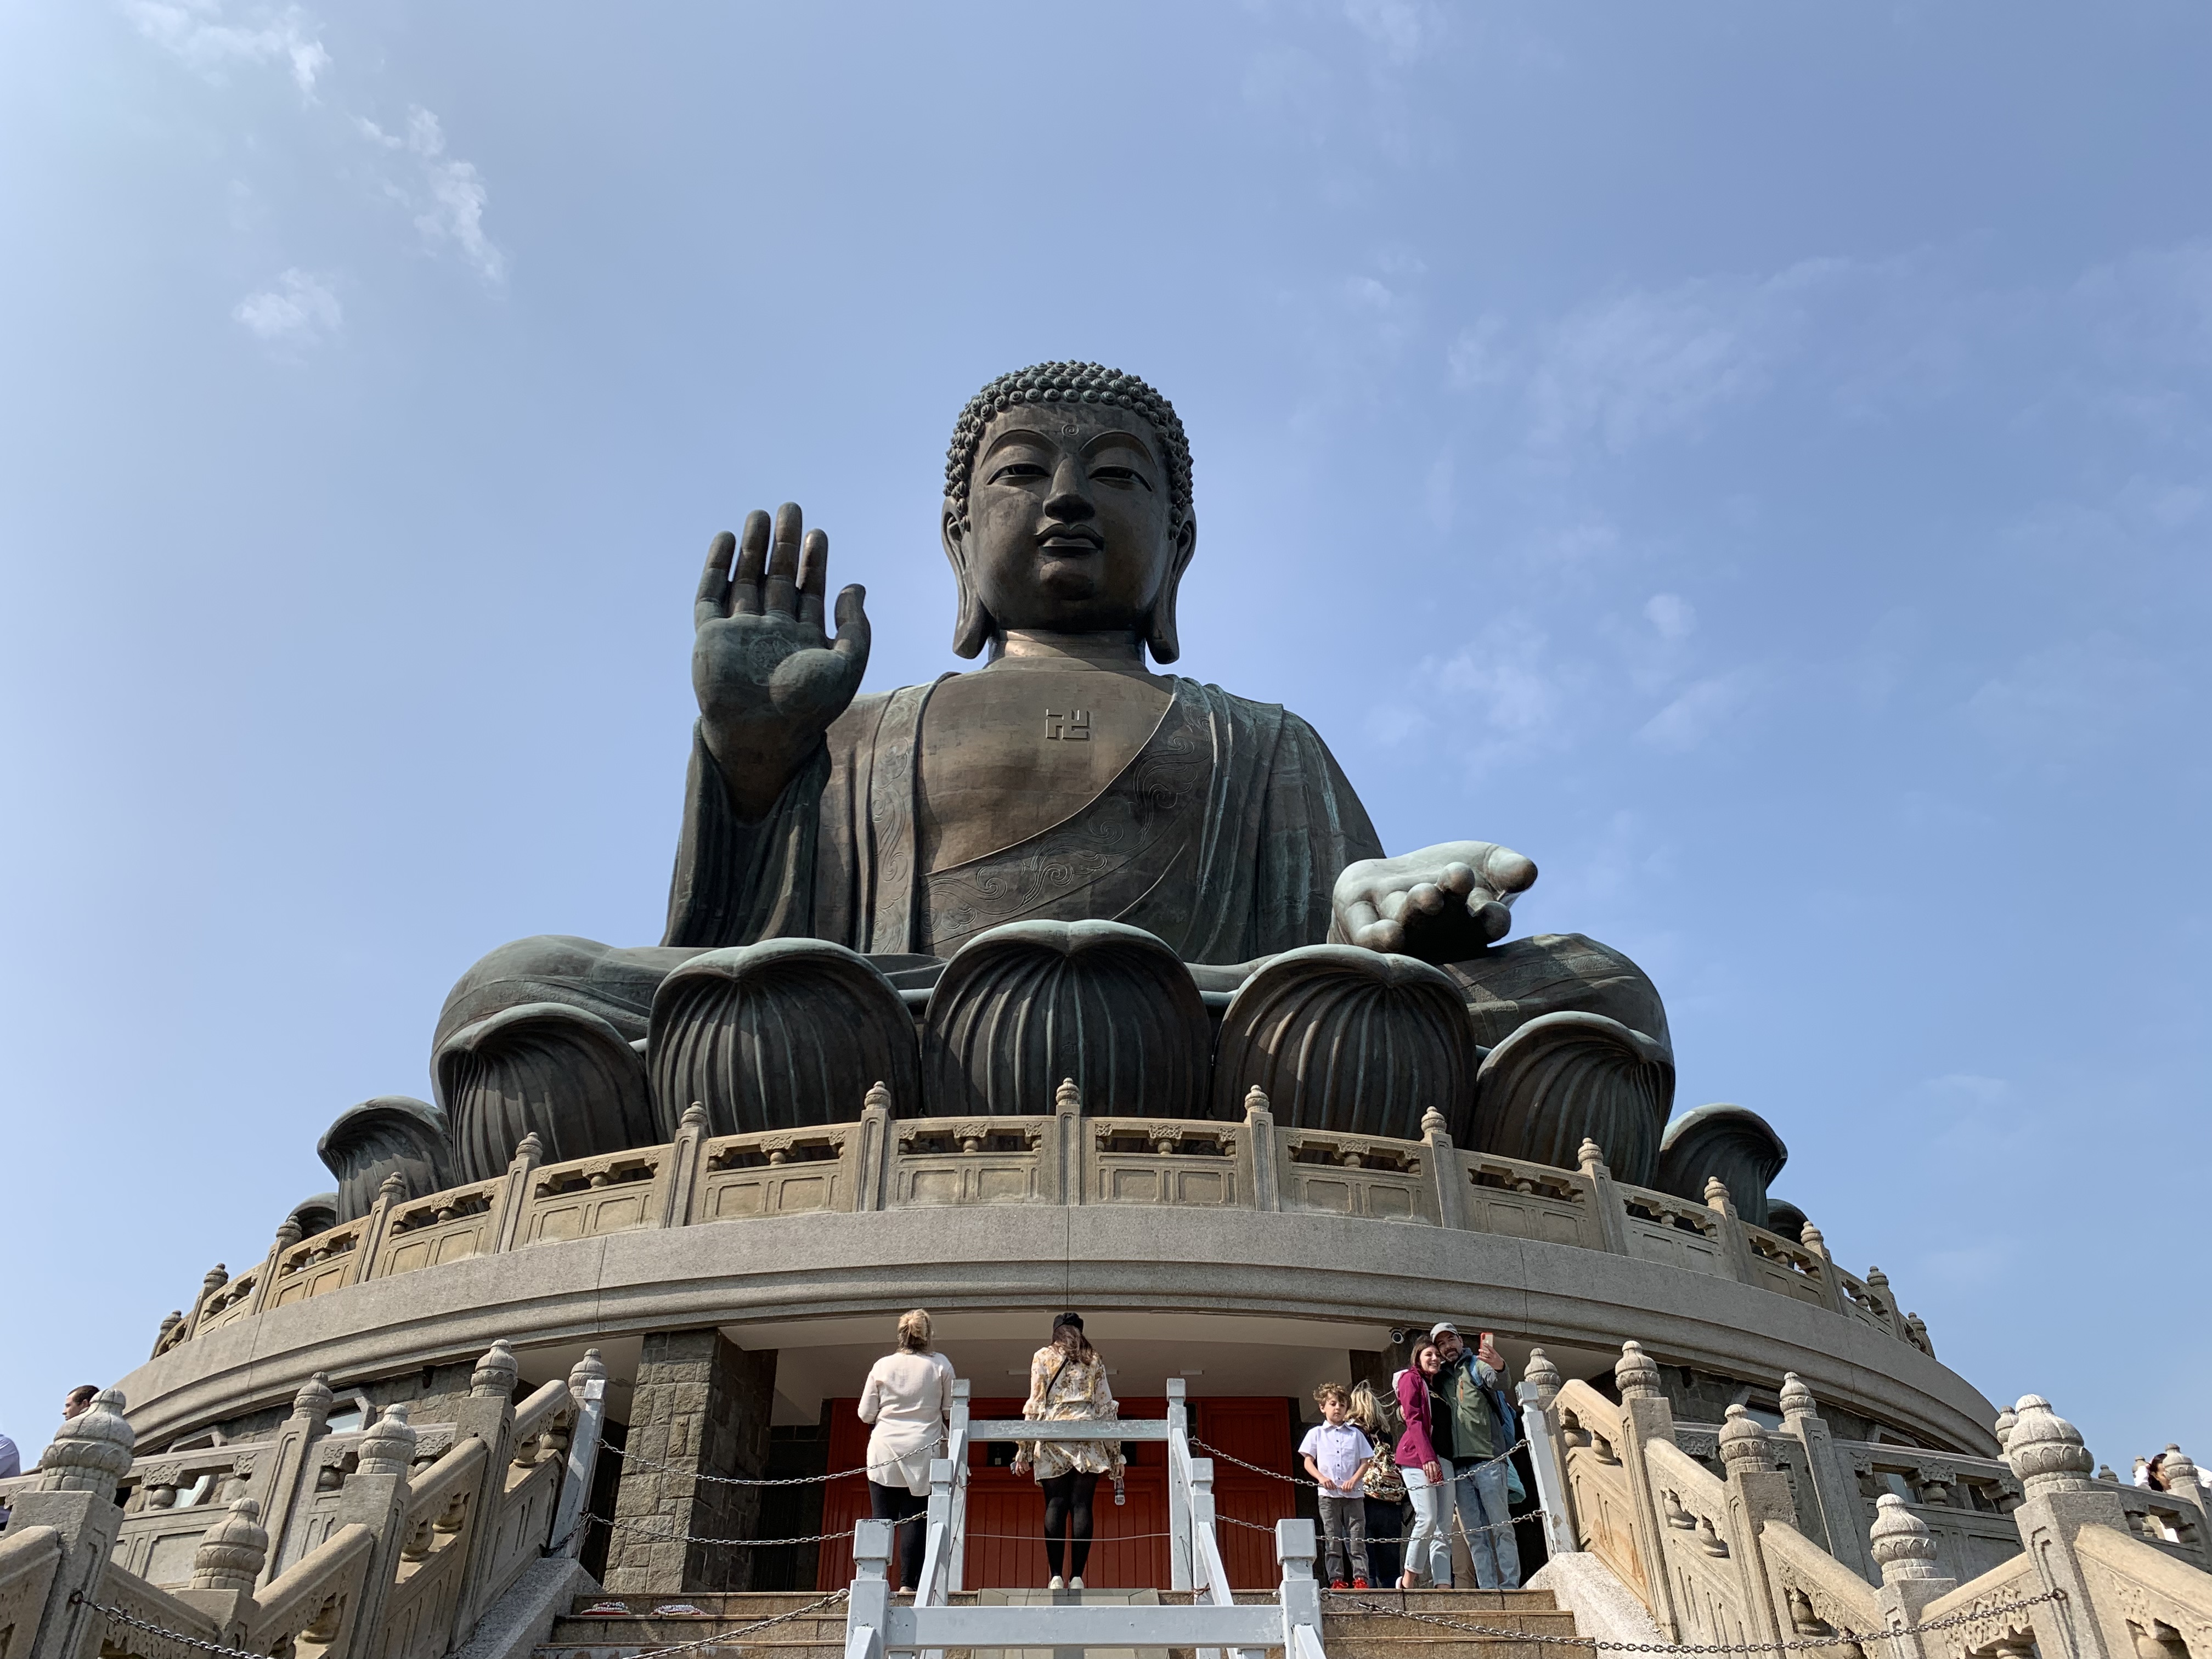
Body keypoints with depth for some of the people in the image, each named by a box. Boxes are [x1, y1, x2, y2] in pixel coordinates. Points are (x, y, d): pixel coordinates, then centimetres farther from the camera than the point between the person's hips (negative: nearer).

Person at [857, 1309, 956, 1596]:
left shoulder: (882, 1366, 2)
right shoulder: (940, 1365, -1)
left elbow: (865, 1414, 5)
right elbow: (951, 1411, 2)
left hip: (884, 1452, 1)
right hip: (922, 1452, -1)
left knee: (881, 1518, 3)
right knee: (914, 1518, 2)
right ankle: (909, 1581, -2)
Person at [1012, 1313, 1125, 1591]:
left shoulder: (1043, 1357, 9)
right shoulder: (1094, 1361, 14)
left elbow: (1034, 1406, 2)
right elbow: (1106, 1407, 9)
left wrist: (1024, 1451, 3)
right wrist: (1114, 1455, 11)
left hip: (1052, 1438, -1)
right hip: (1088, 1439, 1)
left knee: (1055, 1506, -2)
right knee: (1082, 1506, -1)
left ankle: (1056, 1576, -9)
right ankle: (1077, 1576, -6)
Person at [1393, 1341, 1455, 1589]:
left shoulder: (1437, 1386, 25)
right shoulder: (1411, 1378, 4)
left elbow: (1447, 1425, 19)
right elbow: (1414, 1420, -8)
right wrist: (1427, 1458, -18)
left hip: (1443, 1459, 8)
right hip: (1417, 1457, -7)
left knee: (1444, 1527, -2)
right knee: (1428, 1519, -17)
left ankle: (1443, 1586, -7)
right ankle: (1409, 1580, -4)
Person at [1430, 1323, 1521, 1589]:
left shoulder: (1477, 1365, 5)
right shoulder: (1440, 1380, 20)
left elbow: (1497, 1382, -17)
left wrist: (1499, 1367, -40)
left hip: (1487, 1459, -5)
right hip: (1458, 1465, 5)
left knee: (1501, 1526, -6)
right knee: (1474, 1534, 2)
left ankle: (1510, 1587, -7)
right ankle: (1488, 1590, 2)